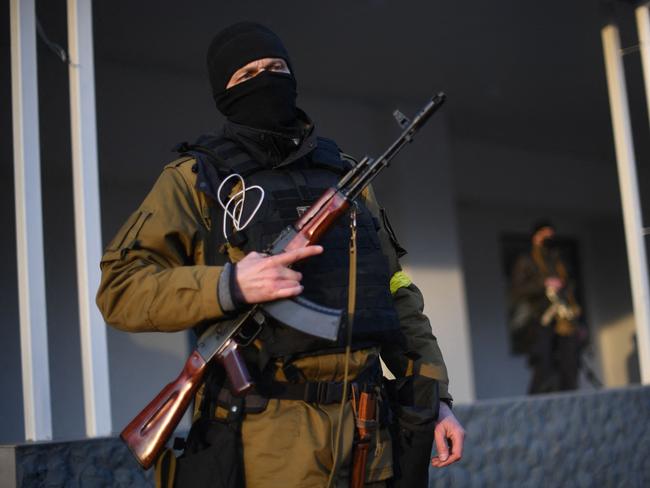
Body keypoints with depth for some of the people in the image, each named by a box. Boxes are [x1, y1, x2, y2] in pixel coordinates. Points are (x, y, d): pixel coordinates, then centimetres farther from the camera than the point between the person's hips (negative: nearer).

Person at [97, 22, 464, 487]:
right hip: (263, 440, -4)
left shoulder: (344, 174, 16)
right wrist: (227, 286, -20)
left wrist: (436, 397, 11)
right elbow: (120, 288, -6)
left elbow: (397, 297, 17)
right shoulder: (196, 179, 3)